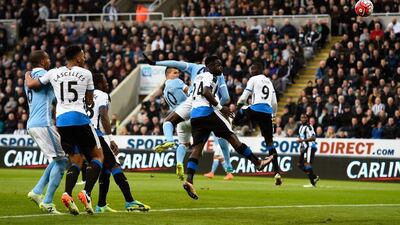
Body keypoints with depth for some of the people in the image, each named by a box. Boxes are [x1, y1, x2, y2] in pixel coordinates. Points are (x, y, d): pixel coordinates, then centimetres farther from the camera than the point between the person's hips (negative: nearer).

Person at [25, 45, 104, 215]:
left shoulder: (54, 73, 12)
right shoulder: (86, 73, 5)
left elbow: (31, 85, 18)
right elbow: (89, 101, 13)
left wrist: (27, 75, 40)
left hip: (61, 120, 4)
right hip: (79, 118, -4)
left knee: (76, 160, 13)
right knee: (98, 156, 8)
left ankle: (67, 193, -13)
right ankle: (86, 193, -13)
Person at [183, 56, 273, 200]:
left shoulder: (198, 77, 26)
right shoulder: (210, 77, -2)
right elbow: (206, 92, -19)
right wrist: (219, 107, -14)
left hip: (194, 115, 8)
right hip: (206, 111, -8)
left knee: (197, 147, -1)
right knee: (231, 136, -1)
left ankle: (189, 180, -17)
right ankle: (257, 162, 5)